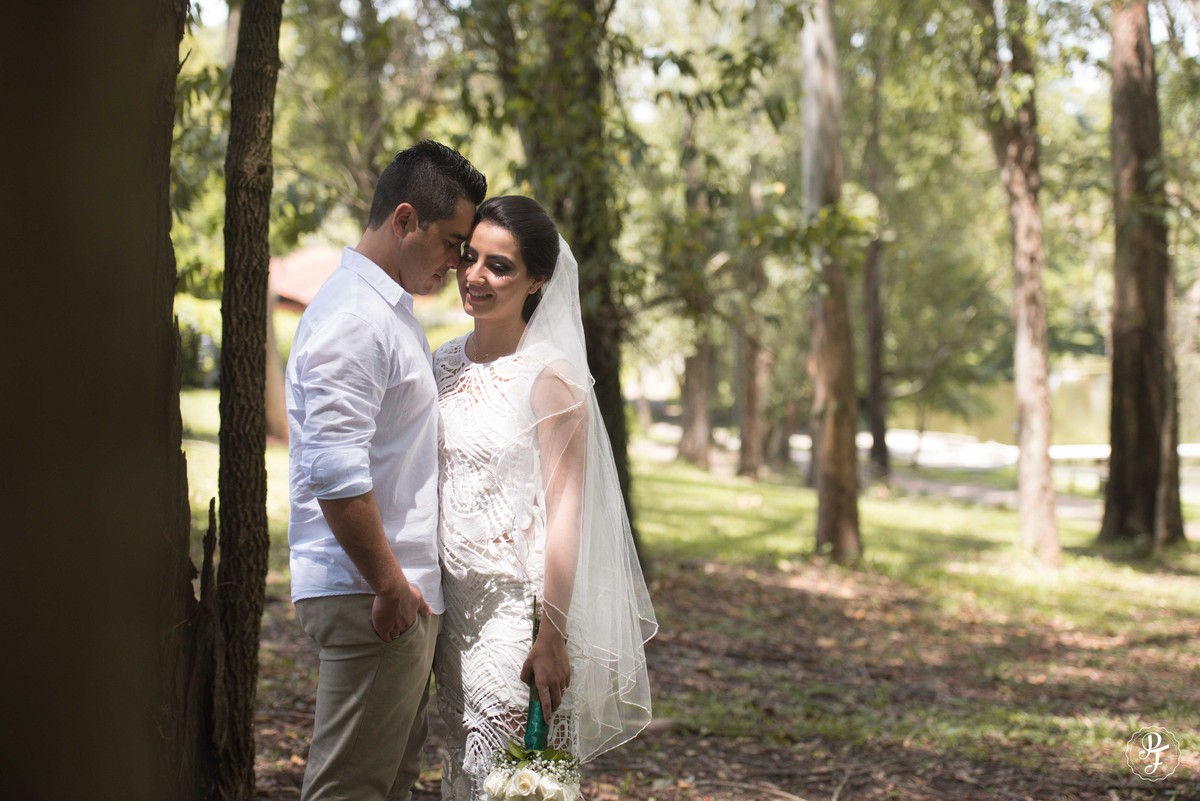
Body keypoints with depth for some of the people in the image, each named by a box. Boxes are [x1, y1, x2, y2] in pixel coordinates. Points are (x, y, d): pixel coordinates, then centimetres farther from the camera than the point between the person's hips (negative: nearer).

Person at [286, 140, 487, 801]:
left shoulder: (391, 312, 18)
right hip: (371, 597, -10)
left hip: (405, 589, 10)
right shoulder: (353, 319, -16)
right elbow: (335, 473, -24)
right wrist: (390, 586, -18)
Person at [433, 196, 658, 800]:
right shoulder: (444, 363, 9)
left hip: (519, 607, -6)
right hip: (452, 604, 6)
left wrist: (551, 637, -17)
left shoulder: (549, 375, -11)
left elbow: (564, 512, -13)